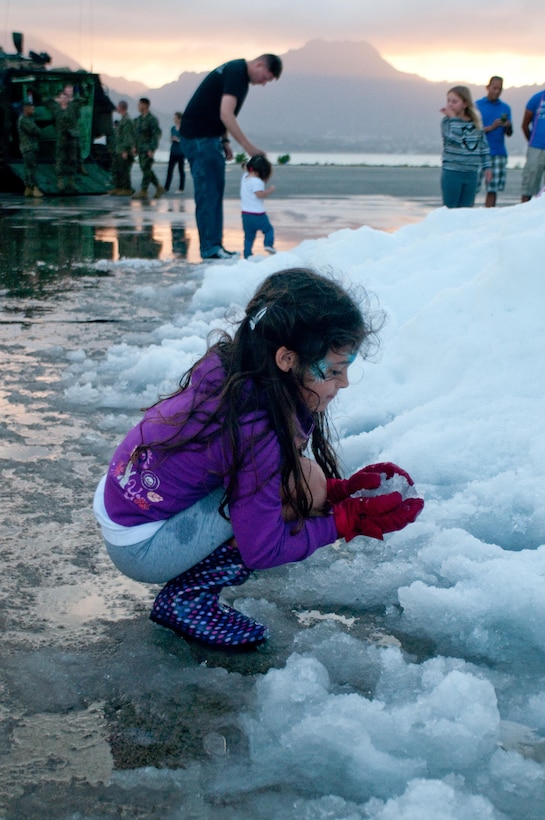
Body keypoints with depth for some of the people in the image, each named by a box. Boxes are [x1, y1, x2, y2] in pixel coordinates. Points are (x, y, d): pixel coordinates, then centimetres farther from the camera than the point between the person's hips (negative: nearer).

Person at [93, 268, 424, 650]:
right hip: (141, 548, -9)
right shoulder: (255, 428, -30)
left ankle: (187, 592, 9)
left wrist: (343, 488, -2)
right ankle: (185, 600, -4)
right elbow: (262, 550, -20)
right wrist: (351, 518, -14)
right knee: (301, 485, -19)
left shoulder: (234, 367, -7)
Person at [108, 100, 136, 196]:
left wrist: (125, 151, -23)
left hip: (124, 151, -10)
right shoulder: (122, 120, 16)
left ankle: (127, 189, -1)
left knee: (124, 170, -6)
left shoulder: (127, 121, -16)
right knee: (115, 170, 12)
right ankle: (118, 188, 18)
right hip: (118, 151, 10)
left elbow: (128, 137, -21)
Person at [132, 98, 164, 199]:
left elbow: (157, 134, -15)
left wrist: (152, 149, -19)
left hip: (148, 149, -8)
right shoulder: (138, 119, 14)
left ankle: (143, 191, -7)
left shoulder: (152, 119, -10)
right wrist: (135, 147, 15)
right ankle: (159, 188, 19)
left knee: (146, 169, -8)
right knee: (146, 170, 10)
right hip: (141, 148, 8)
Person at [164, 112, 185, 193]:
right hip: (173, 152, 5)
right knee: (170, 169, 3)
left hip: (181, 152, -5)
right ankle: (166, 187, 6)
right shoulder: (173, 128, 9)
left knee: (181, 170, 3)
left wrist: (179, 140, -19)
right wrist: (172, 139, -3)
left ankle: (181, 189, 8)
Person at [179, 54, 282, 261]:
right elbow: (226, 114, -28)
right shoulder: (236, 73, -18)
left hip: (210, 137, 10)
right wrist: (249, 147, -27)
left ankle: (215, 244, 14)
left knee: (215, 190, 10)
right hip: (198, 137, -10)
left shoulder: (238, 71, 13)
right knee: (207, 192, -9)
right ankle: (210, 248, -6)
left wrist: (224, 140, 14)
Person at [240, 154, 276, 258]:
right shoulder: (257, 181, -16)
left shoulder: (245, 176, 11)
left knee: (249, 235, 12)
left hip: (246, 213, 7)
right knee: (269, 229, 10)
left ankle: (247, 254, 8)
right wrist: (270, 190, -13)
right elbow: (260, 194, -25)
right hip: (257, 214, -7)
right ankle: (268, 244, -9)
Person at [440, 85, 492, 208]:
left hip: (471, 174, 4)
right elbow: (455, 138, -24)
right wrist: (452, 117, -19)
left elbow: (483, 145, 13)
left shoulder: (475, 122, 7)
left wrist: (487, 166, 10)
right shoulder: (447, 121, -5)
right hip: (452, 172, -4)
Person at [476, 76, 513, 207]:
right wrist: (491, 127, -15)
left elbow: (509, 134, 13)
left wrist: (508, 126, -9)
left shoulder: (505, 108, 13)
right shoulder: (477, 106, 3)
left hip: (499, 153, 3)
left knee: (493, 189, 0)